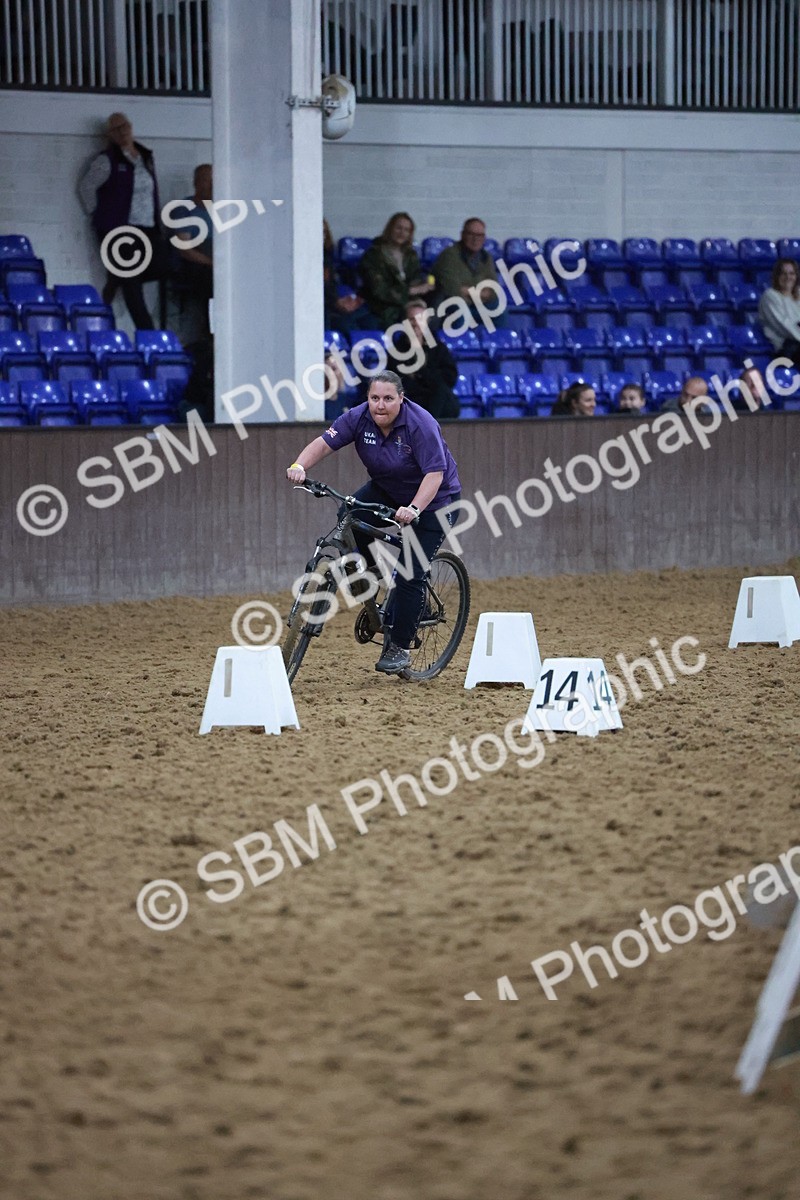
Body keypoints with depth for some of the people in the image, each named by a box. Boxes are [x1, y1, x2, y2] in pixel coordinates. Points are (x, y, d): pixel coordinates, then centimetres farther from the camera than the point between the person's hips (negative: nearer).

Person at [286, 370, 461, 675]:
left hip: (432, 499, -5)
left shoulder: (420, 425, -29)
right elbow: (324, 443, -19)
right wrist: (299, 466, -39)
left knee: (410, 576, -13)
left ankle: (398, 648, -2)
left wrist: (413, 509, -46)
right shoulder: (359, 418, -16)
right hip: (386, 490, 5)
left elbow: (435, 473, -32)